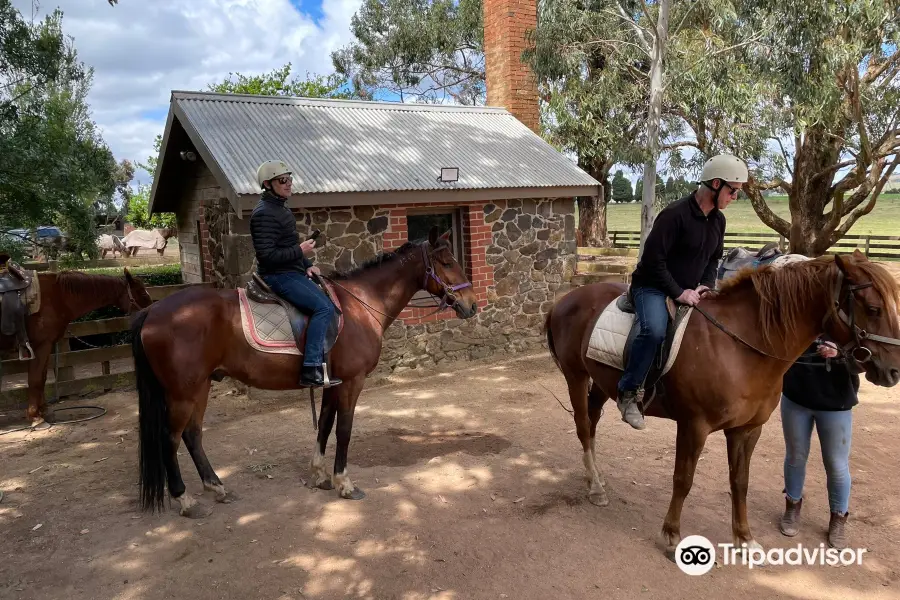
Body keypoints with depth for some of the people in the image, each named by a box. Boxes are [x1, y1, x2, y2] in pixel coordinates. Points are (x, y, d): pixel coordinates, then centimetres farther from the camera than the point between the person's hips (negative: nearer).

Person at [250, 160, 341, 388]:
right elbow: (266, 255, -24)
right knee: (324, 307, -22)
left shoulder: (281, 208, 15)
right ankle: (311, 370, -22)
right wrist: (300, 251, -21)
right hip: (278, 276, -11)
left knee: (328, 304, 15)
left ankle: (321, 363, 20)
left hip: (293, 271, 11)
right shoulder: (264, 214, -17)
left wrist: (307, 265, 9)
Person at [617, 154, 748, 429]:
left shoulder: (718, 220, 6)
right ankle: (628, 391, -20)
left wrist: (706, 286, -4)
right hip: (653, 287, -8)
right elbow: (653, 259, -23)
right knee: (655, 330, -34)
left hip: (690, 291, 9)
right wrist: (678, 293, -22)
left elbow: (714, 259, 16)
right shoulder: (675, 214, -21)